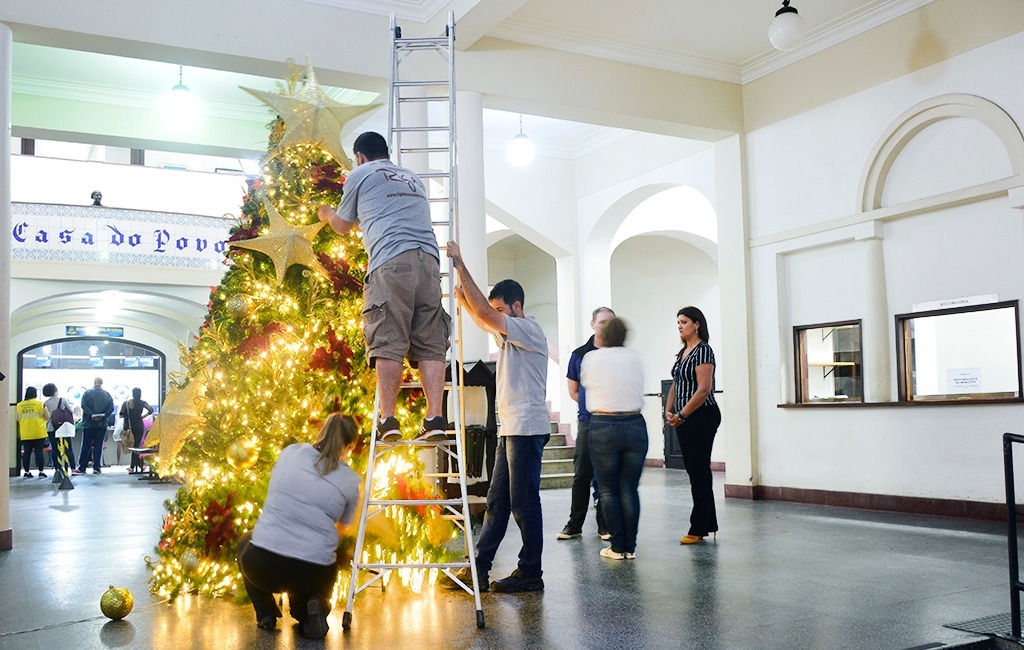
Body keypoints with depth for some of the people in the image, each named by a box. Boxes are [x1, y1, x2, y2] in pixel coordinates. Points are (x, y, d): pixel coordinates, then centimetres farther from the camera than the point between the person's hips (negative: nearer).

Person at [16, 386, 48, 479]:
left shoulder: (19, 405, 3)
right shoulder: (40, 404, -6)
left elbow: (17, 419, 5)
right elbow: (47, 417, -3)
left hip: (25, 434, 3)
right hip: (38, 433, -3)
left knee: (26, 452, 7)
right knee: (39, 451, 0)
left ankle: (27, 472, 10)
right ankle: (41, 472, -2)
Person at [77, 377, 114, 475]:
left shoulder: (87, 393, -2)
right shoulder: (107, 394, 3)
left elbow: (84, 405, -13)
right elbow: (111, 408, -6)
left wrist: (91, 414, -12)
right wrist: (103, 416, -8)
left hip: (88, 423, -1)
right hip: (102, 424, 1)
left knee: (86, 446, 4)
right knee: (98, 446, 5)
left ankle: (82, 468, 6)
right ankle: (96, 468, 3)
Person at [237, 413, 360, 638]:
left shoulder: (290, 453, 3)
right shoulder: (350, 481, 0)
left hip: (263, 567, 1)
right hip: (314, 575, 0)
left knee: (245, 542, 36)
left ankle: (265, 613, 21)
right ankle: (310, 608, 3)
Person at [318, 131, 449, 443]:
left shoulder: (359, 175, 17)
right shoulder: (413, 178, 32)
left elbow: (343, 226, 28)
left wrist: (326, 213, 51)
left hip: (390, 261, -5)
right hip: (429, 259, 5)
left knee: (388, 344, -6)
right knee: (430, 344, 1)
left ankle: (388, 420, -8)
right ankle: (435, 419, -7)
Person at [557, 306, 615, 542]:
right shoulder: (580, 354, 7)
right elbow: (573, 391, 16)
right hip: (587, 422, 1)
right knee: (582, 475, 3)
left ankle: (605, 525, 13)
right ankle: (574, 524, 12)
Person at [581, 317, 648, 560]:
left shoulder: (592, 358, -2)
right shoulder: (634, 358, 5)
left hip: (603, 428, -2)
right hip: (635, 425, 3)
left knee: (608, 490, 7)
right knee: (630, 489, 8)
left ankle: (617, 547, 8)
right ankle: (630, 547, 10)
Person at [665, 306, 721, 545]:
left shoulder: (703, 350, -12)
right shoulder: (682, 352, 15)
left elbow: (704, 389, -19)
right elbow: (676, 384, 20)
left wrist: (681, 415, -15)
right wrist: (669, 411, 6)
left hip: (702, 416, -9)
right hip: (685, 419, 9)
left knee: (699, 470, -5)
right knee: (693, 469, 11)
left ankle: (699, 529, 1)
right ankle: (708, 525, 19)